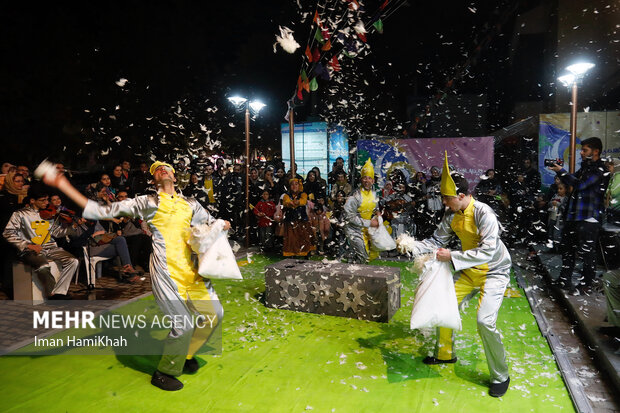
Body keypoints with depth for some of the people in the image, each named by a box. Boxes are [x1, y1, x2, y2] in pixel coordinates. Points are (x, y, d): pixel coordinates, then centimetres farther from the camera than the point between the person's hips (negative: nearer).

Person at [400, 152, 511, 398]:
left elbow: (488, 251, -32)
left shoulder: (483, 214, -28)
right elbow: (437, 241, -2)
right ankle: (445, 354, 32)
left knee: (485, 321, -19)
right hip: (469, 271, 8)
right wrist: (413, 247, -17)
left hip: (493, 272, -7)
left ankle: (501, 376, 5)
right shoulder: (451, 215, -7)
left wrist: (452, 257, -31)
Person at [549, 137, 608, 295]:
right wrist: (559, 171, 7)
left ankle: (586, 286, 8)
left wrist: (561, 171, -14)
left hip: (589, 218, -9)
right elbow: (571, 181, 24)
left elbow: (579, 184, -22)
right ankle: (565, 280, 29)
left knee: (587, 252, -2)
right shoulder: (585, 167, 16)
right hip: (573, 215, 9)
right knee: (567, 248, 16)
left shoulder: (600, 170, -12)